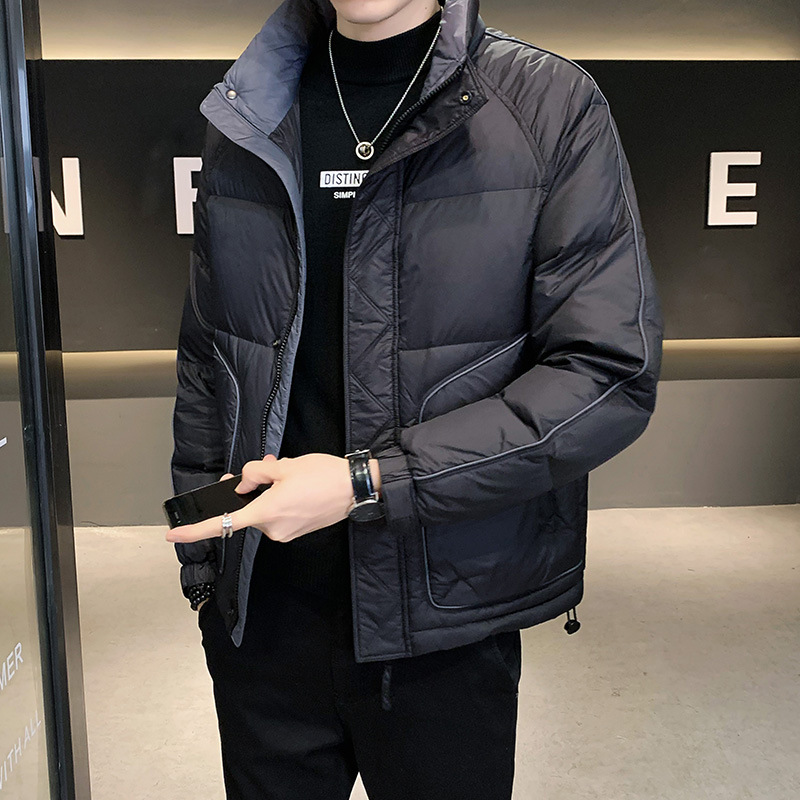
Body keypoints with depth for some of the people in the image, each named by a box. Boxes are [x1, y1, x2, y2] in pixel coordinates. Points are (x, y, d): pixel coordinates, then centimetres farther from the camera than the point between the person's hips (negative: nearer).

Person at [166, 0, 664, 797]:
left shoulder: (551, 104, -8)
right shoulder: (245, 120, 5)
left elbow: (611, 376, -14)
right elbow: (205, 360, 11)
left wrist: (367, 482, -19)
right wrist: (198, 553, 11)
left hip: (443, 623, -2)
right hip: (260, 610, 4)